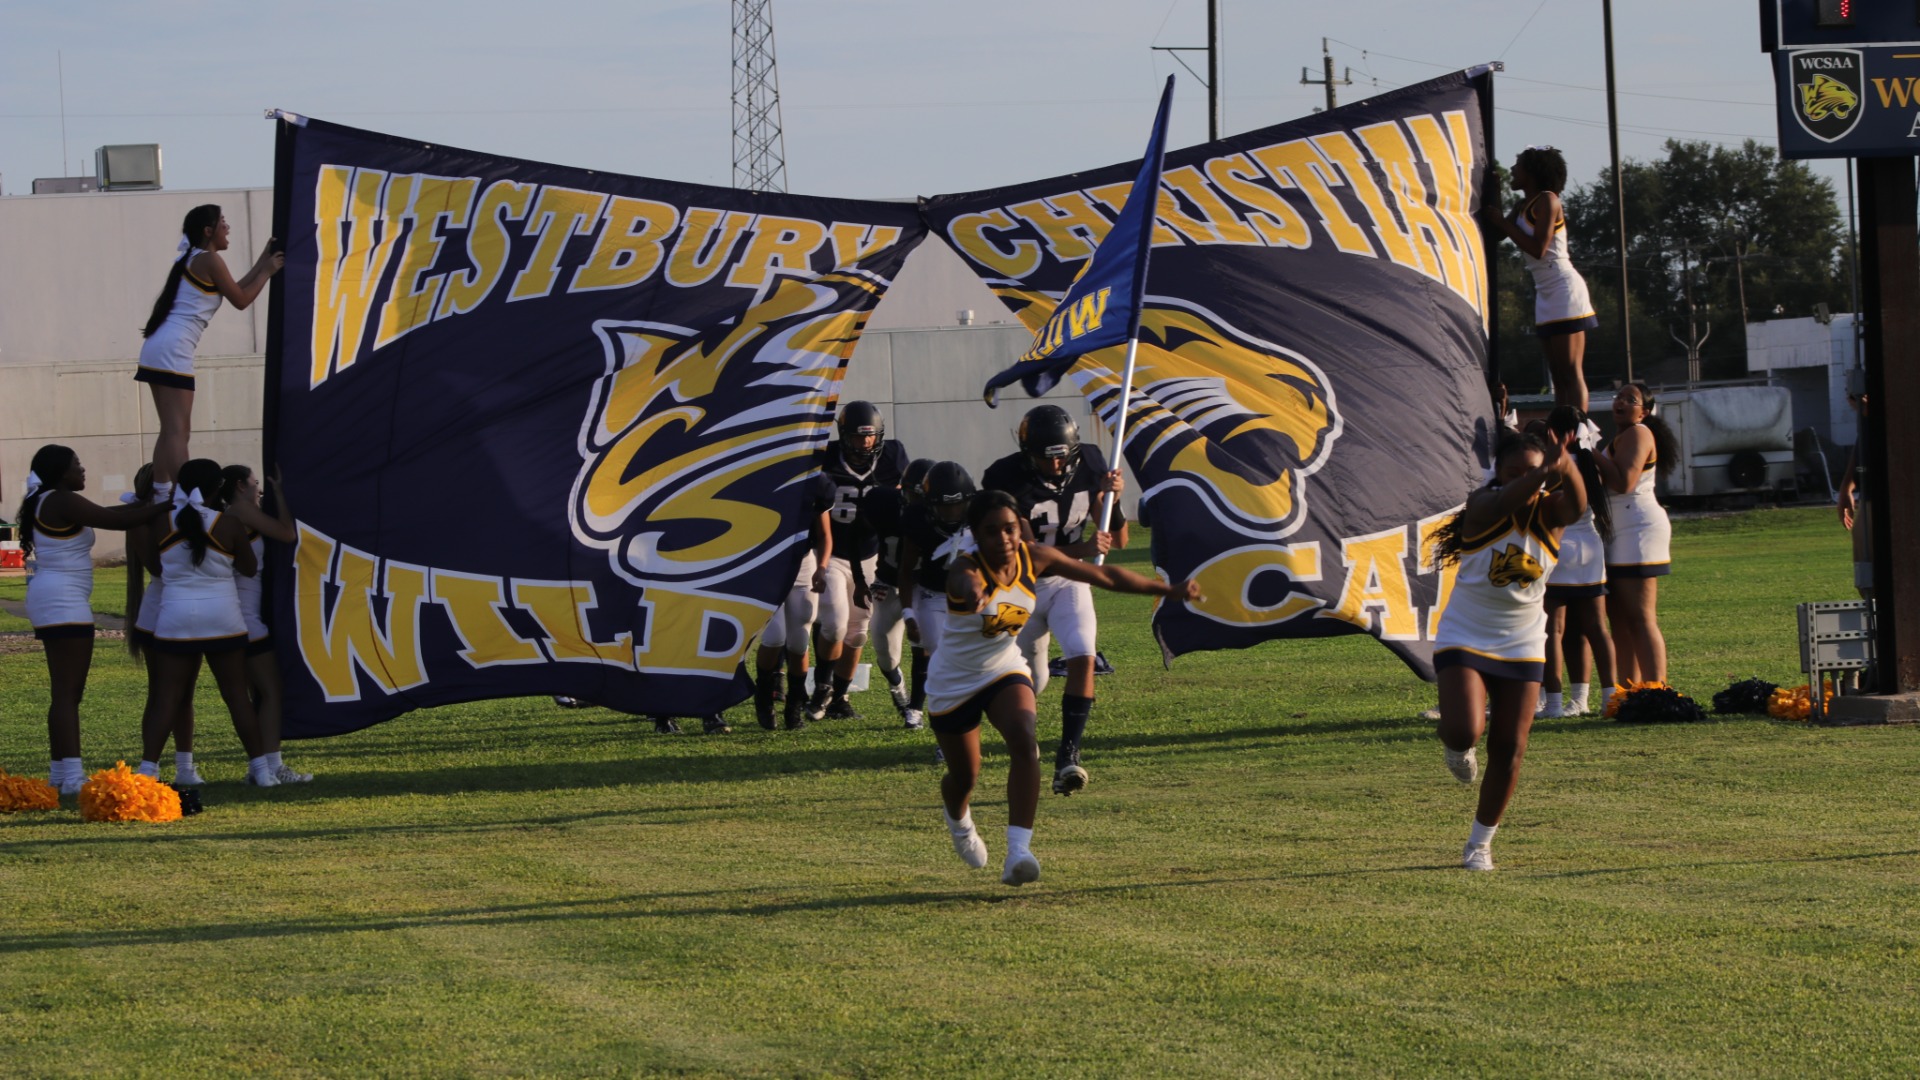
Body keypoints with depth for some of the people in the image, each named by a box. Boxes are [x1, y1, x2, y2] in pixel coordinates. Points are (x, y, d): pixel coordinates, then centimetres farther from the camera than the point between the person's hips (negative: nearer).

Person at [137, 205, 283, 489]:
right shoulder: (209, 260, -6)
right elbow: (240, 300, -1)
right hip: (173, 349, -10)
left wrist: (263, 262, 31)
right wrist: (268, 272, 10)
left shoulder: (195, 260, 22)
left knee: (172, 431, 11)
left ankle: (162, 495, 9)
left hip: (161, 348, 10)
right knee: (177, 431, -14)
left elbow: (234, 290, 27)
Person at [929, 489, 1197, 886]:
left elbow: (1105, 577, -3)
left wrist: (1169, 590, 1)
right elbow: (966, 585, -57)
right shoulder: (965, 569, -30)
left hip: (1005, 670, 3)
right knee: (964, 776, 11)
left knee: (1024, 742, -27)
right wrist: (974, 597, -83)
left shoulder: (1035, 559, -14)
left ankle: (1018, 851, -31)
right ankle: (958, 820, 50)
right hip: (953, 682, -3)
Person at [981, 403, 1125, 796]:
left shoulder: (1088, 465, -12)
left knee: (1082, 657, -22)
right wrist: (1080, 550, -44)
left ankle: (1068, 753, -21)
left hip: (1069, 580, 2)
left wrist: (1112, 499, -26)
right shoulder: (1007, 480, -25)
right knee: (1031, 681, 8)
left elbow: (1119, 540, -7)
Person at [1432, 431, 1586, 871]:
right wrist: (1543, 473, -59)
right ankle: (1458, 747, 17)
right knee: (1463, 731, -23)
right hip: (1465, 637, -3)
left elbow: (1576, 507, -32)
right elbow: (1504, 502, -39)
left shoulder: (1549, 512, -8)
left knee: (1509, 750, 2)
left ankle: (1480, 843, 20)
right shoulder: (1484, 506, -14)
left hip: (1522, 647, 3)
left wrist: (1566, 470, -55)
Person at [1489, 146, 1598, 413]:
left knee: (1570, 372, -14)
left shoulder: (1547, 201, -8)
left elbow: (1538, 248, -17)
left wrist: (1502, 220, -10)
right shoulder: (1524, 207, 17)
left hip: (1563, 288, -9)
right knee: (1559, 375, 5)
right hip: (1545, 293, 9)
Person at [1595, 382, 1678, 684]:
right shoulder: (1622, 437, 22)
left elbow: (1623, 482, -21)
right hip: (1619, 534, 11)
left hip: (1638, 529, -11)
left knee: (1640, 619, -14)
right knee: (1619, 619, 10)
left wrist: (1592, 453, -13)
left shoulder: (1637, 434, -9)